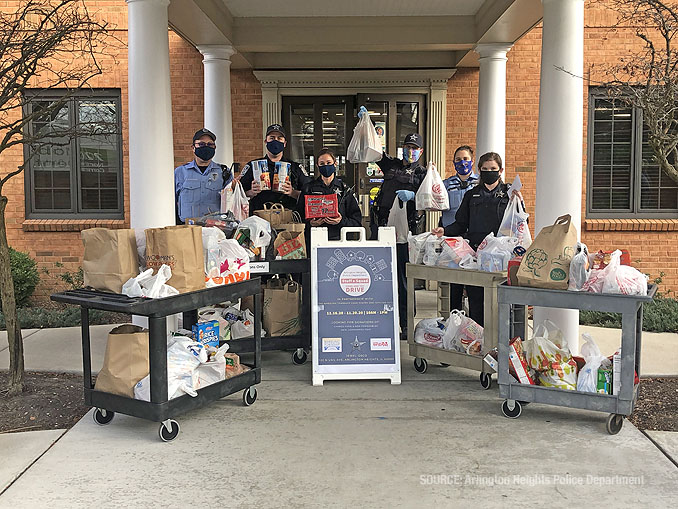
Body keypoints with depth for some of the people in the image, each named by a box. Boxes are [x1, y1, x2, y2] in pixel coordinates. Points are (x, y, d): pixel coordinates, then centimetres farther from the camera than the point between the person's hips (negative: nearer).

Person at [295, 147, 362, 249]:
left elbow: (357, 222, 8)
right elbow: (299, 217, 11)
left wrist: (341, 221, -11)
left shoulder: (345, 190, 12)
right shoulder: (308, 188, 13)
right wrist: (309, 223, -9)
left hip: (338, 240, 0)